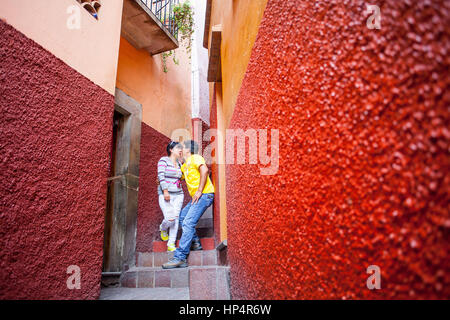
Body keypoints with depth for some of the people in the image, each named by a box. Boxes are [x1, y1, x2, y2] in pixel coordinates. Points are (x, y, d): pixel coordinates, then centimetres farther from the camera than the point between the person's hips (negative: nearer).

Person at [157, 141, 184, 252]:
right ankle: (163, 228, 21)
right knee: (170, 219, -14)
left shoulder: (179, 163, 14)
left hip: (178, 194, 6)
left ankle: (171, 245, 7)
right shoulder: (163, 160, -4)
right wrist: (165, 191, -20)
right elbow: (161, 176, -12)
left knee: (176, 219, 0)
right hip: (165, 195, -6)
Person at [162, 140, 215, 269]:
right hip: (196, 197, 10)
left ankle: (180, 257, -16)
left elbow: (204, 170, -23)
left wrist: (199, 191, -23)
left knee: (188, 223, -16)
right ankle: (195, 243, 21)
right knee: (182, 216, 15)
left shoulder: (195, 158, -5)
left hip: (204, 195, -10)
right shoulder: (185, 165, 23)